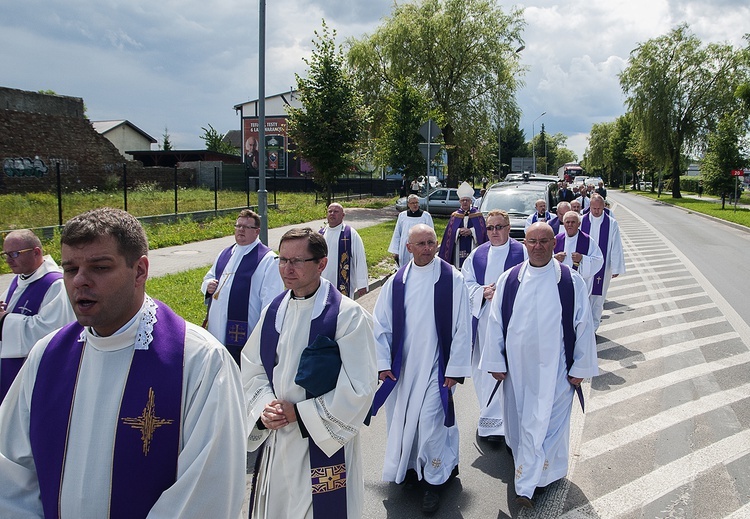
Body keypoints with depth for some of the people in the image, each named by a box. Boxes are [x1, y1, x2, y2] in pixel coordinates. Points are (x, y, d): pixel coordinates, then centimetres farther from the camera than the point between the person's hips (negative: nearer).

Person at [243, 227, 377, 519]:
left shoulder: (347, 315, -16)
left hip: (324, 445, -5)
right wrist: (264, 408, -9)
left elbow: (358, 388, -18)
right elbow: (251, 369, 9)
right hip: (275, 442, 5)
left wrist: (299, 414, -16)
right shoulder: (274, 311, 2)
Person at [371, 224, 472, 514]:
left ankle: (433, 481, 17)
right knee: (401, 422, 13)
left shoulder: (452, 280, -7)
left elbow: (462, 327, -6)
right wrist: (383, 363, 0)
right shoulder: (396, 282, 1)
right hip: (401, 367, 4)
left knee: (430, 425, -5)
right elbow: (381, 324, 5)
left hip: (435, 368, -3)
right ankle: (410, 467, 37)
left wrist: (455, 369, -7)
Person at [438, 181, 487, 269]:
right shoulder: (455, 216, 10)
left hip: (473, 246, -1)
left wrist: (471, 231, -16)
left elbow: (482, 231, -1)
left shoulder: (477, 215, 6)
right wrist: (458, 231, -15)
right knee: (459, 268, -2)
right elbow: (449, 232, 3)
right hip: (459, 249, 1)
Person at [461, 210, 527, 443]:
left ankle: (497, 421, 3)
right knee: (484, 369, 11)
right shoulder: (477, 254, 11)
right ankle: (490, 413, 29)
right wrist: (483, 292, -11)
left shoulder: (522, 253, -1)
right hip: (483, 319, 4)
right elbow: (466, 283, 8)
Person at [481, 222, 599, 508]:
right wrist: (496, 362, 3)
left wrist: (580, 367, -2)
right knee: (519, 419, 16)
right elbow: (495, 322, 2)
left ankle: (527, 485, 13)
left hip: (554, 368, -2)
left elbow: (583, 326, -3)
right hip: (517, 366, 3)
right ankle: (527, 470, 39)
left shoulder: (571, 281, -7)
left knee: (544, 423, 1)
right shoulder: (509, 280, -2)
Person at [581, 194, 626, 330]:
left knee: (598, 297, 9)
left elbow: (616, 247, -4)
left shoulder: (612, 224, -6)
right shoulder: (582, 221, -4)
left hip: (602, 267, 0)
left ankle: (593, 327, 21)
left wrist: (616, 268, -5)